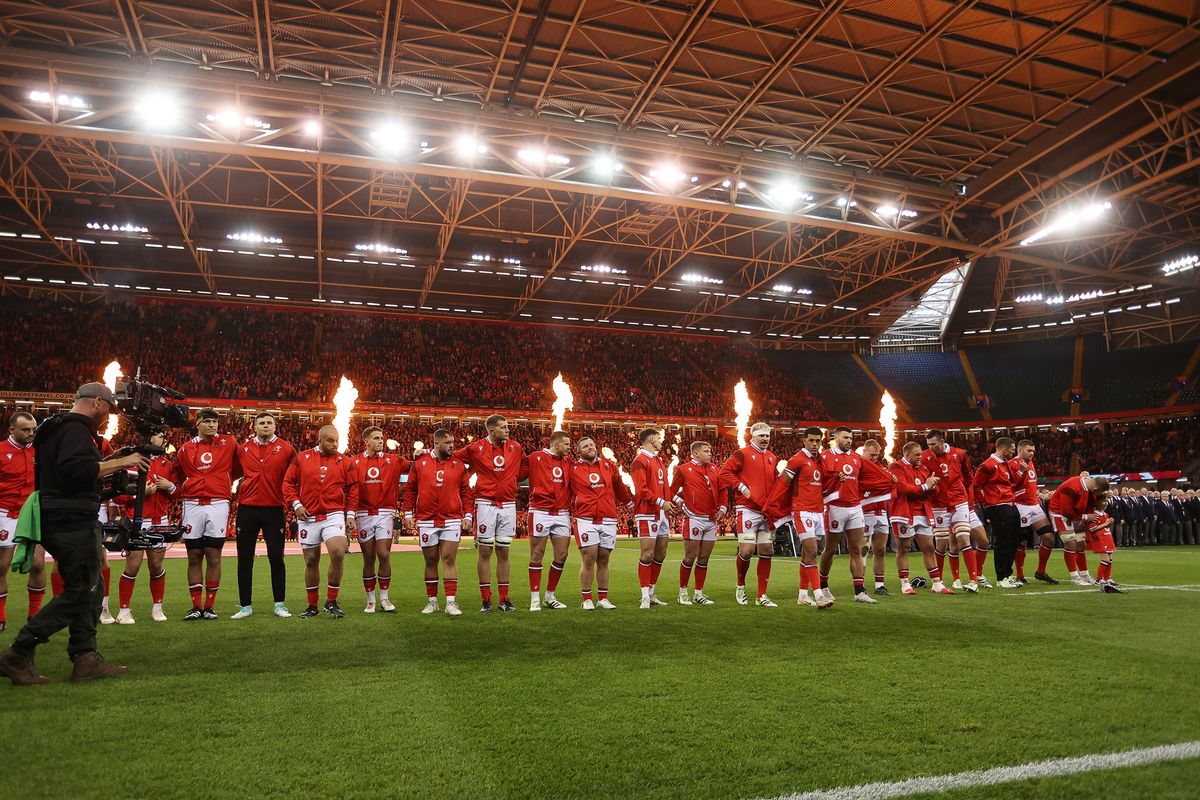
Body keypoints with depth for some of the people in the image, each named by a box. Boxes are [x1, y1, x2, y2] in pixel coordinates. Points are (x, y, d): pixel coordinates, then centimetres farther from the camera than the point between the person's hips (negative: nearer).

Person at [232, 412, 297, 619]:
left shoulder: (286, 450, 0)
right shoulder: (242, 449, 7)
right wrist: (240, 487, 8)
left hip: (274, 509, -2)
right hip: (247, 509, 2)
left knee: (276, 558, 1)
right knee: (244, 559, 6)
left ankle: (280, 604, 11)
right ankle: (245, 606, 16)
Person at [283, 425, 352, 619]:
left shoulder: (344, 462, 4)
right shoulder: (302, 458, 4)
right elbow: (288, 482, 6)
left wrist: (350, 514, 0)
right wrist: (295, 504, -6)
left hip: (334, 515, -1)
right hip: (308, 517, 1)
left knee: (338, 553, -21)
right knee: (311, 561, 9)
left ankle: (331, 602, -4)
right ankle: (312, 606, 24)